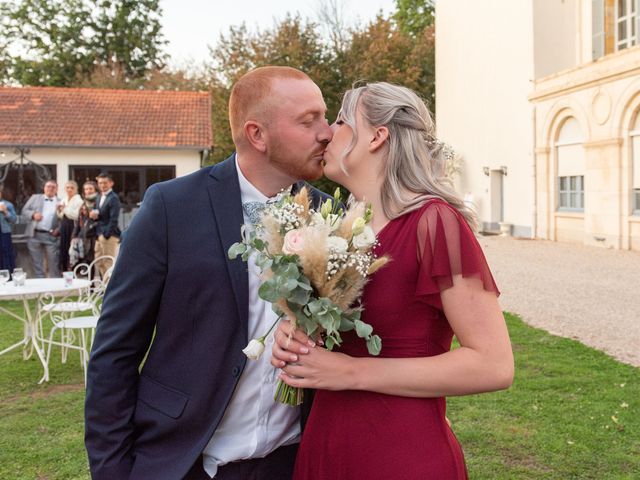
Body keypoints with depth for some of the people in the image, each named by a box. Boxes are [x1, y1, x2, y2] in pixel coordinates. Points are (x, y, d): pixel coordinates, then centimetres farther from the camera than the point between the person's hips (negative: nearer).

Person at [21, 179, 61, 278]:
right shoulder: (35, 197, 12)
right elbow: (24, 210, 8)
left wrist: (59, 229, -11)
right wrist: (33, 214, -11)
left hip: (51, 236, -1)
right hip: (34, 234, 1)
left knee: (54, 263, 1)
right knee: (37, 263, 8)